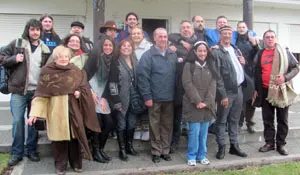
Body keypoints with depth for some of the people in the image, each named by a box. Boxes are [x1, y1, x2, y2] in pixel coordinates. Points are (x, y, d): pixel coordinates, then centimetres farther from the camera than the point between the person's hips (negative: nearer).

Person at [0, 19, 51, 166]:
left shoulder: (45, 49, 10)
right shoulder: (16, 43, 2)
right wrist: (14, 59, -14)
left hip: (38, 91, 3)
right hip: (19, 90, -2)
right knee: (18, 121, -1)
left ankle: (31, 150, 24)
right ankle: (17, 153, 14)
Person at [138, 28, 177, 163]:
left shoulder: (173, 55, 8)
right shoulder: (148, 55, -7)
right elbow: (143, 77, -10)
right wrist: (147, 96, -14)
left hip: (170, 97, 4)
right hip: (155, 97, -4)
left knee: (167, 125, 12)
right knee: (155, 125, 7)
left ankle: (165, 150, 26)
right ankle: (156, 151, 21)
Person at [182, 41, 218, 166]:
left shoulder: (211, 66, 10)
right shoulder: (189, 65, -2)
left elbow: (213, 85, 3)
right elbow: (188, 84, -9)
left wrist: (207, 102, -9)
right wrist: (197, 101, -15)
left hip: (207, 105, 4)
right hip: (193, 104, -4)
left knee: (204, 132, 10)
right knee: (194, 131, -3)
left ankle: (202, 155, 22)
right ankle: (191, 156, 11)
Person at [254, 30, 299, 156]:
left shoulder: (284, 52, 0)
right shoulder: (260, 54, 9)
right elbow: (257, 72, 15)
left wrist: (285, 77, -18)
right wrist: (256, 88, 11)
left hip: (281, 90, -2)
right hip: (265, 91, 3)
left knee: (282, 119, 6)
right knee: (267, 119, 8)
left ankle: (281, 144, 17)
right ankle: (269, 143, 19)